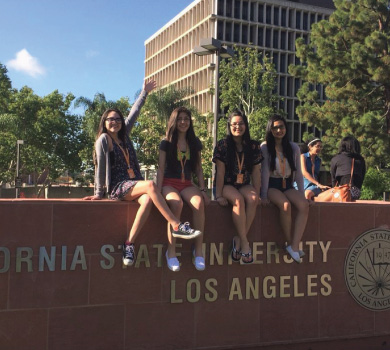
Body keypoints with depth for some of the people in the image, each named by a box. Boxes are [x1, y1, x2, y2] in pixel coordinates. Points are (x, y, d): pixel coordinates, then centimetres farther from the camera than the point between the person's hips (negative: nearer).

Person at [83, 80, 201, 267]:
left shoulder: (124, 136, 19)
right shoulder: (103, 139, 1)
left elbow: (133, 113, 26)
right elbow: (101, 166, -2)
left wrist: (144, 92, 34)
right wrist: (98, 193, -2)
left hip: (134, 184, 6)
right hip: (117, 187, -6)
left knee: (147, 201, -31)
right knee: (150, 185, -33)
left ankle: (129, 244, -27)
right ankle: (177, 226, -34)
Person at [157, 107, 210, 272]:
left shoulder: (195, 143, 13)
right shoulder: (166, 143, 5)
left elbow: (198, 168, 13)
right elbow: (161, 169, 1)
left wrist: (203, 189, 2)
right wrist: (158, 191, -10)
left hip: (187, 184, 2)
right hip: (169, 183, -2)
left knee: (199, 203, -33)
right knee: (177, 203, -37)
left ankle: (198, 250, -26)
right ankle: (171, 251, -29)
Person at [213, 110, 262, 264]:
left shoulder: (253, 146, 5)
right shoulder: (222, 145, -5)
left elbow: (256, 172, 4)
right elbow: (220, 171, -10)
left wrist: (257, 193, -5)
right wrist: (218, 195, -15)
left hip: (244, 185, 3)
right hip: (226, 185, -3)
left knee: (252, 200, -30)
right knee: (238, 200, -34)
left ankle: (238, 240, -23)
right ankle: (244, 243, -26)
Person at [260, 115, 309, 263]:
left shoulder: (294, 148, 8)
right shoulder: (265, 147, -2)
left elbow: (298, 173, 10)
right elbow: (265, 171, -7)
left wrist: (302, 193, 3)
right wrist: (264, 194, -14)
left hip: (287, 185, 4)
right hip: (272, 185, -4)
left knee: (304, 205, -27)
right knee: (285, 205, -34)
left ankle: (294, 246, -29)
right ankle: (289, 243, -18)